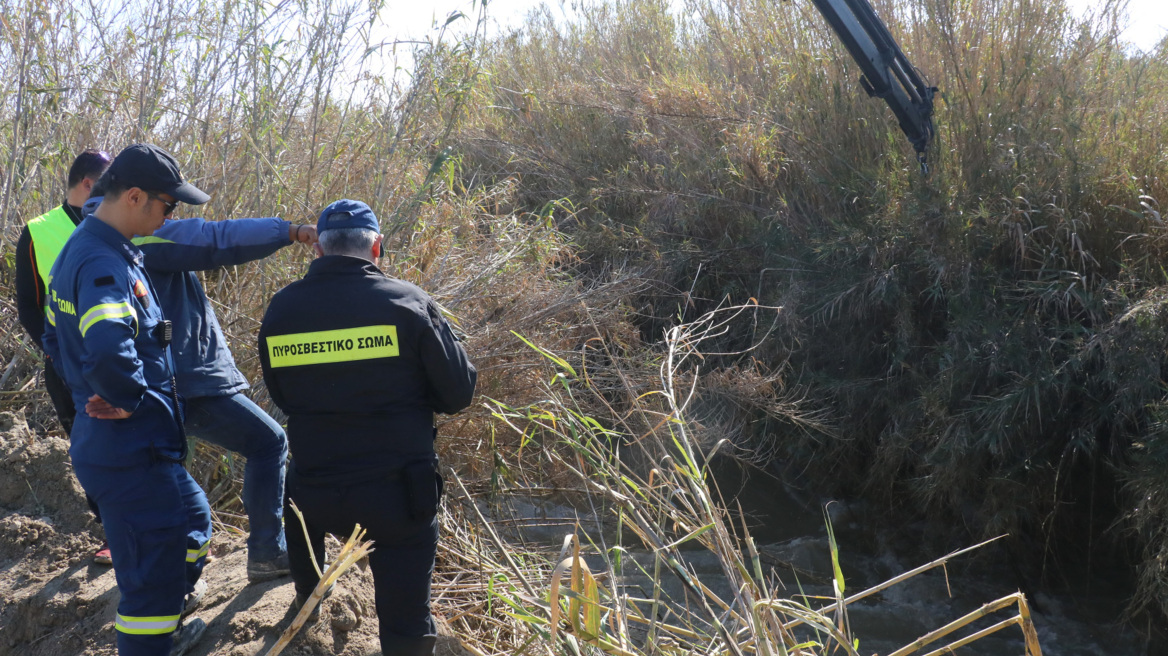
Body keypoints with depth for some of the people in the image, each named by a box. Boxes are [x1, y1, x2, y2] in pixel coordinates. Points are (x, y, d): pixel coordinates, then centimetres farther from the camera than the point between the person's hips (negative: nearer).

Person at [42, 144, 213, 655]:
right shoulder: (104, 263, -23)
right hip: (131, 454, -10)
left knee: (191, 519, 26)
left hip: (103, 442, 10)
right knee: (152, 577, 1)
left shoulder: (77, 250, 11)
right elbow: (108, 352, -41)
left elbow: (56, 342, 23)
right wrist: (131, 399, -24)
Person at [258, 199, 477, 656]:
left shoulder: (281, 309, -2)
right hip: (398, 492, -3)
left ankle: (307, 597, 60)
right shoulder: (407, 301, -11)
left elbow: (281, 396, 11)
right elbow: (459, 391, -5)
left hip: (314, 493, 3)